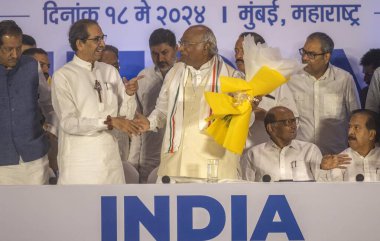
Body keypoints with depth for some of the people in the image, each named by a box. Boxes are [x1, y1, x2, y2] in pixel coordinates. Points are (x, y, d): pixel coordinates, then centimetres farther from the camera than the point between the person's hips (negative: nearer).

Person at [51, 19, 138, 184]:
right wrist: (108, 122, -16)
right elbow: (69, 123, -14)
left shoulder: (110, 71, 8)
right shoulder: (63, 76, -6)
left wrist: (129, 95, -10)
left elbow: (126, 115, 8)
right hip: (80, 162, -5)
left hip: (110, 157, 5)